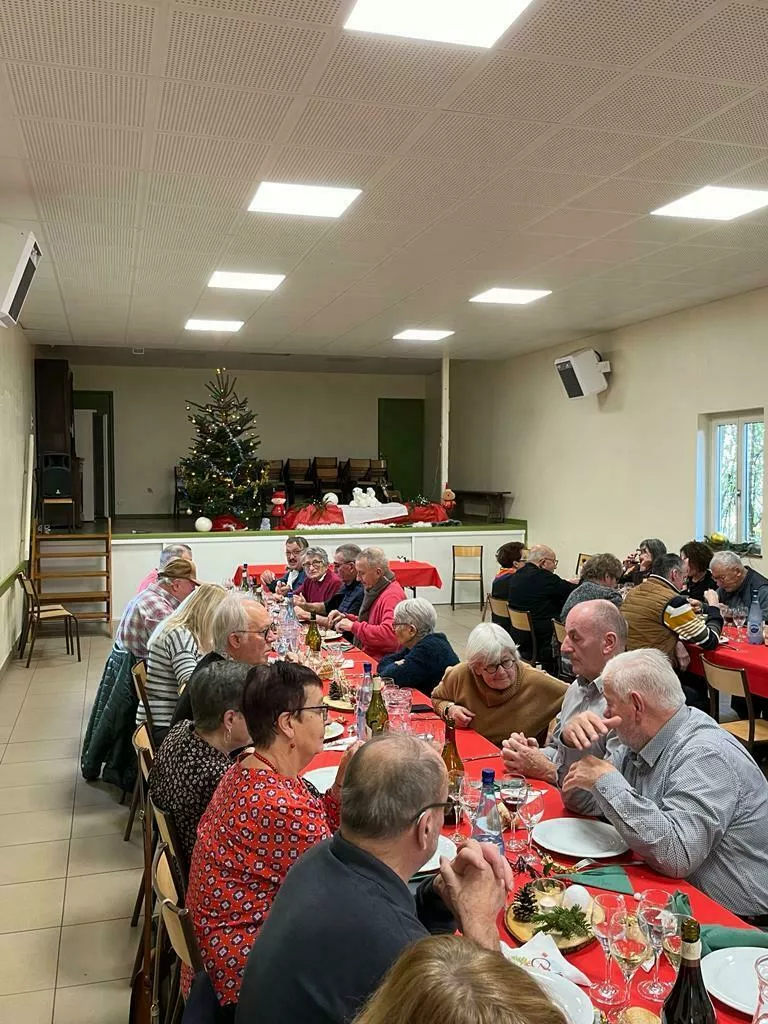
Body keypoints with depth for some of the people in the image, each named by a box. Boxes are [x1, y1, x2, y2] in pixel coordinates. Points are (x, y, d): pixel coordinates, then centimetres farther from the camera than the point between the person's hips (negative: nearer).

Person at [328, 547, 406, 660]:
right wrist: (346, 618, 11)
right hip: (364, 655, 10)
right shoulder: (374, 590, 16)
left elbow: (388, 635, -32)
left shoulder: (392, 596, -19)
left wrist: (354, 626, -22)